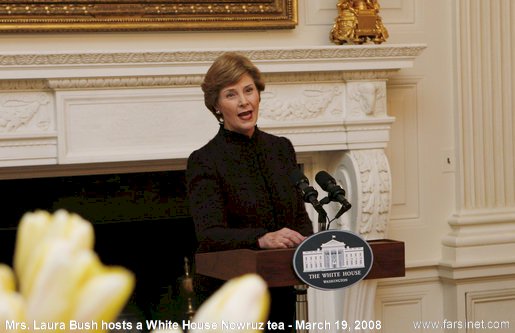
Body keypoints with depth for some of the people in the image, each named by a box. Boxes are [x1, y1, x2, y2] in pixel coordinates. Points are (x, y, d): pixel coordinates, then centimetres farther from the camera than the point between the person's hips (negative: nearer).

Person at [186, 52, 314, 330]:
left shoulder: (282, 149, 7)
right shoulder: (204, 161, -11)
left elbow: (300, 216, 10)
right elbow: (209, 234, -21)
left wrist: (304, 241, -13)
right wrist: (262, 239, -38)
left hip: (279, 293, 5)